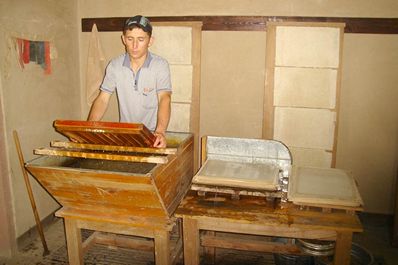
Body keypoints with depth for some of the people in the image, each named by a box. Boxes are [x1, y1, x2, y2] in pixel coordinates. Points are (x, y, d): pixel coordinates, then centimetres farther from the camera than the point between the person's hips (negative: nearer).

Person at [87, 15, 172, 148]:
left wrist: (160, 132, -36)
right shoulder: (114, 65, 0)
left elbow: (164, 99, -19)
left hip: (152, 134, -2)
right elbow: (102, 99, 1)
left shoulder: (160, 65, -8)